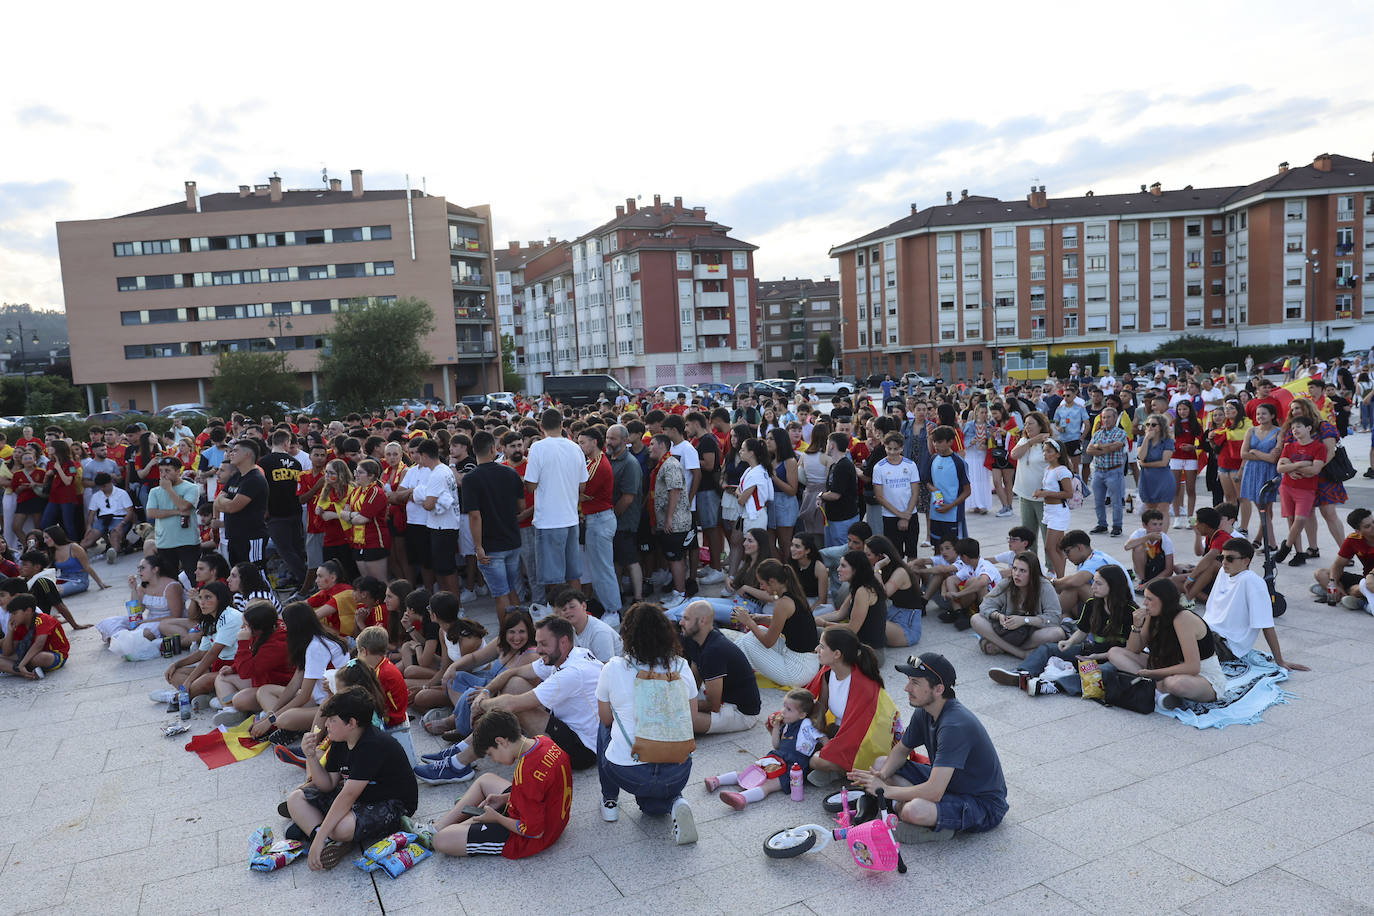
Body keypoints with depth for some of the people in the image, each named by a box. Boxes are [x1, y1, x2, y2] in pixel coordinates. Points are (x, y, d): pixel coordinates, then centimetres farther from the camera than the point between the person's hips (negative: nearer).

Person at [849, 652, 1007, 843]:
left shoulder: (954, 726, -32)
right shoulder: (925, 711, -4)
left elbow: (934, 792, -35)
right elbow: (901, 750, 11)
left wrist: (885, 790, -24)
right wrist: (882, 776, -11)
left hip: (984, 805, -9)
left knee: (913, 811, -36)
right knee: (880, 764, 6)